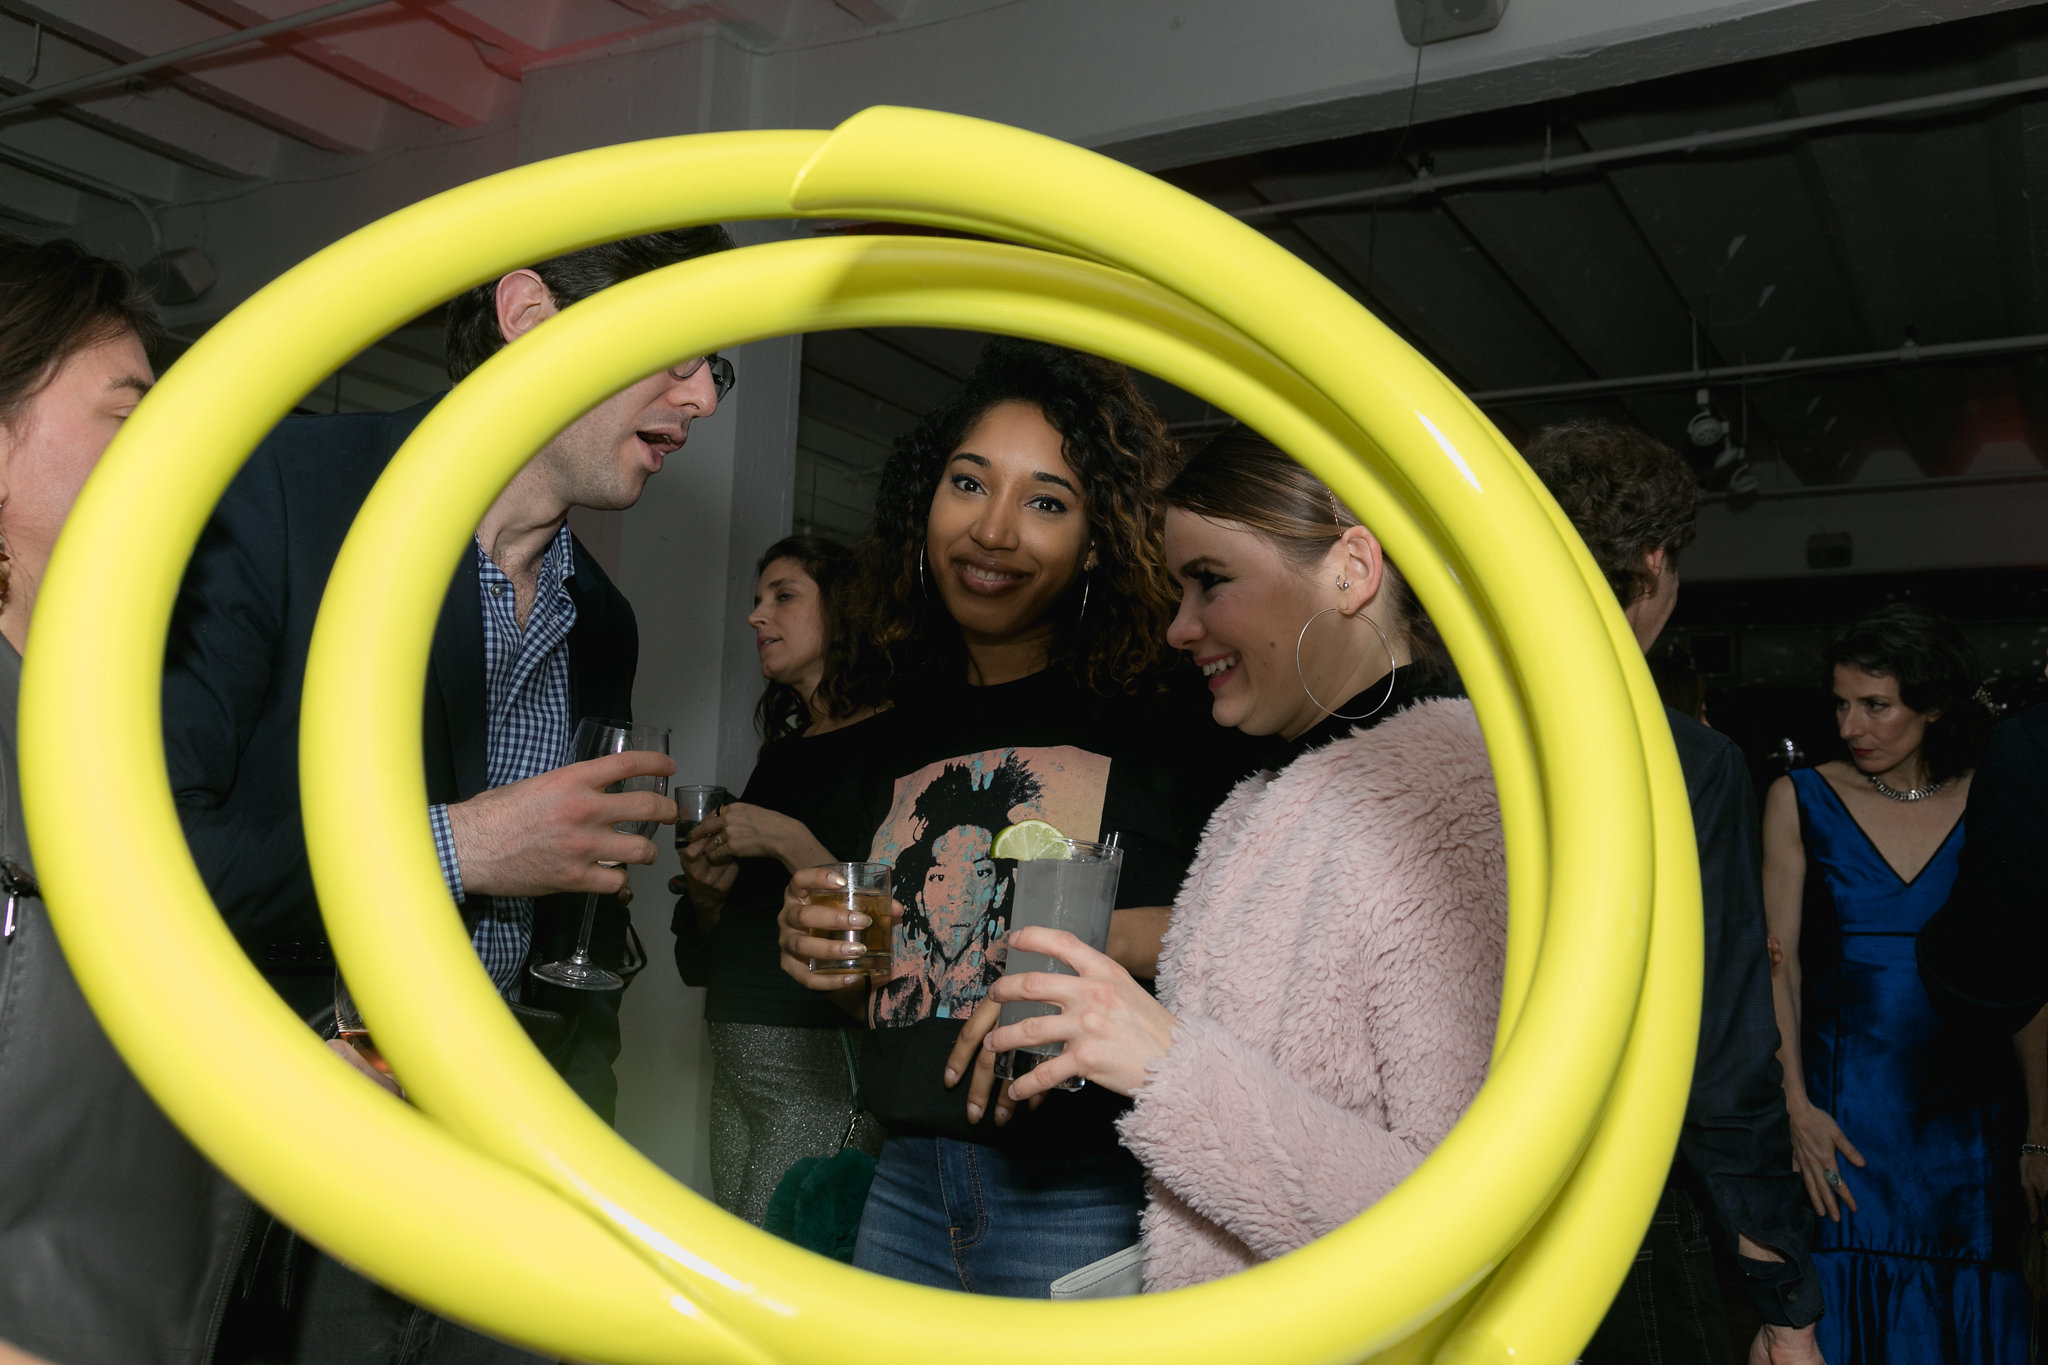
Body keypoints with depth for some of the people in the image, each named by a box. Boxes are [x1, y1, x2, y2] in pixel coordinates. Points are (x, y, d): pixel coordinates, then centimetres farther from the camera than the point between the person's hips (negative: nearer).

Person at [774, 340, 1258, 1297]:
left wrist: (1109, 944, -22)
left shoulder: (1167, 716, -8)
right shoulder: (897, 739, 9)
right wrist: (828, 957, -1)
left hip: (1093, 1203, -5)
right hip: (908, 1190, 5)